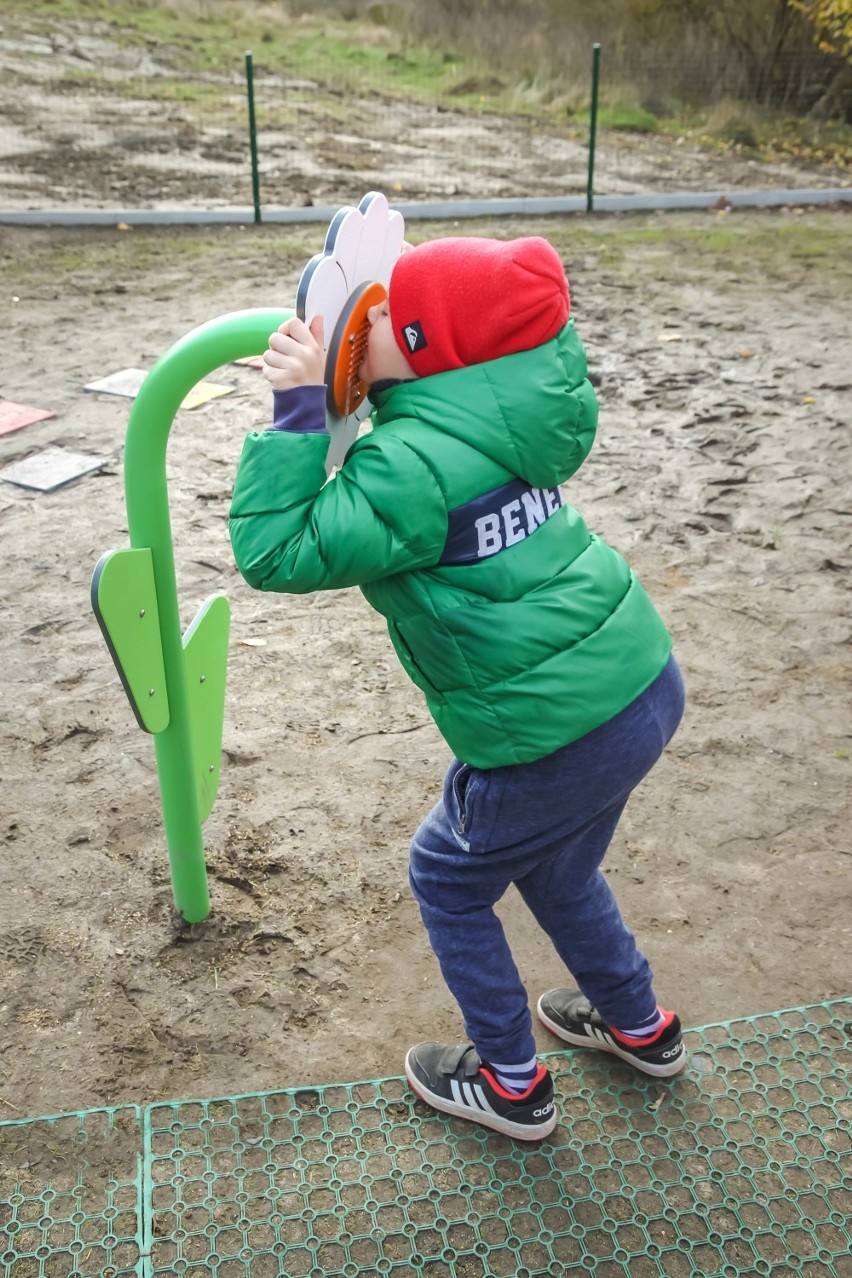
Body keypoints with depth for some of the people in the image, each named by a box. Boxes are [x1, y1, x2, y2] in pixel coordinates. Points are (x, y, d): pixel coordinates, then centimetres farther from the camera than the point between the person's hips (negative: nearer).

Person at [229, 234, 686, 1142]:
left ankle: (511, 1085, 35)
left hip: (557, 738, -8)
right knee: (555, 870, 31)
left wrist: (297, 411, -17)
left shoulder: (412, 464, -22)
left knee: (449, 881, 17)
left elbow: (274, 553, -19)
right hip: (646, 688, 9)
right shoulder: (492, 414, 2)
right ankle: (639, 1028, 53)